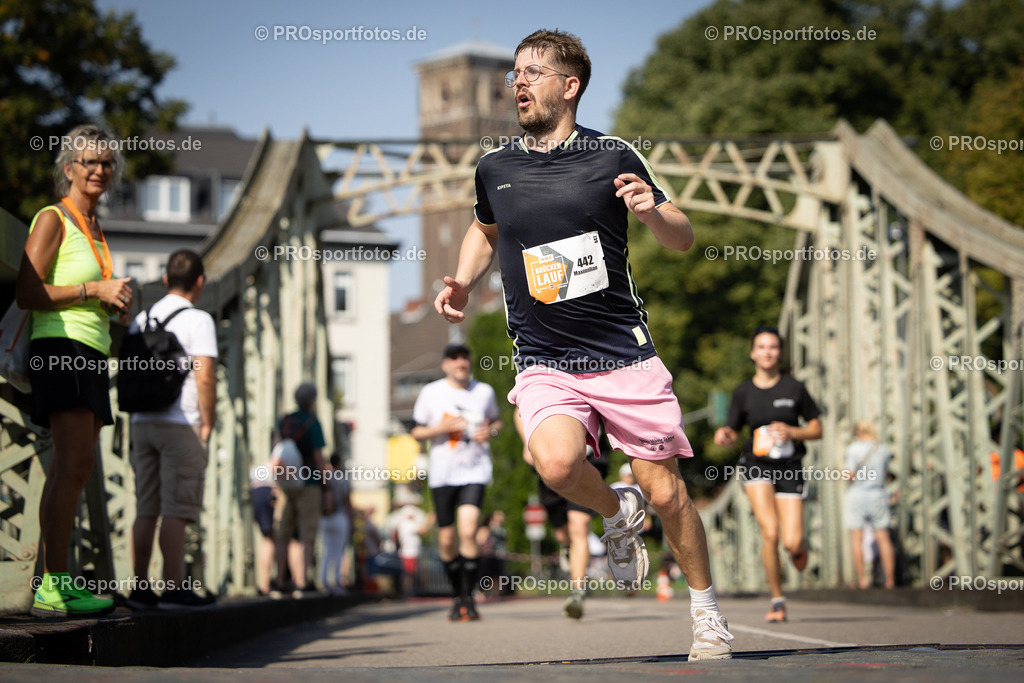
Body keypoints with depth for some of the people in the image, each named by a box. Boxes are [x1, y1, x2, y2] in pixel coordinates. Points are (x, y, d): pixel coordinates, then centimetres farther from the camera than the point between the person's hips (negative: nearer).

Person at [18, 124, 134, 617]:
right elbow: (27, 294, -11)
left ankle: (56, 585, 1)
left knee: (74, 468, 3)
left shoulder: (93, 230, 24)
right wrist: (96, 289, -13)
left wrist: (117, 304, 12)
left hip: (91, 354, 9)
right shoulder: (54, 219, -2)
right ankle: (53, 585, -23)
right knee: (75, 461, -19)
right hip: (60, 348, -9)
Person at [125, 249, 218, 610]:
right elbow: (205, 378, -15)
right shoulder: (198, 320, -6)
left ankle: (140, 588, 5)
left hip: (143, 422, 6)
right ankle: (174, 588, -8)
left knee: (146, 510, 6)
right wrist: (208, 425, -8)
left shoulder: (141, 320, 14)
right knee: (176, 510, -7)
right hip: (181, 425, -6)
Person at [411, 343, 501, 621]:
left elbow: (496, 421, 21)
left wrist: (490, 432, -2)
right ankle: (458, 597, 21)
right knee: (447, 539, 4)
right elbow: (417, 432, 7)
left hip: (475, 471, -1)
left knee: (468, 531, -18)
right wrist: (441, 428, -12)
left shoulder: (484, 391, 6)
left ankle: (468, 598, -11)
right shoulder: (431, 393, 2)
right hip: (442, 474, 1)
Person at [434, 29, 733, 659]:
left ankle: (708, 614, 22)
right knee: (557, 464, -28)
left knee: (667, 493, -1)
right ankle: (617, 516, 6)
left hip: (625, 355, -1)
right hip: (544, 364, 2)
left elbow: (685, 240, 4)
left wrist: (653, 211, -17)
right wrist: (464, 281, 11)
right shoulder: (494, 168, 7)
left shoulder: (613, 156, -1)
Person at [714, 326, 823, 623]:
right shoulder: (743, 392, 4)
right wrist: (724, 435, -16)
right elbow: (732, 433, 8)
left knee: (792, 543, -10)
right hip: (756, 465, 0)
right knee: (770, 532, -20)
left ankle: (799, 547, 31)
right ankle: (777, 601, -3)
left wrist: (791, 432, -12)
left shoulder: (794, 388, 1)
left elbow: (817, 429, 7)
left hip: (789, 468, 0)